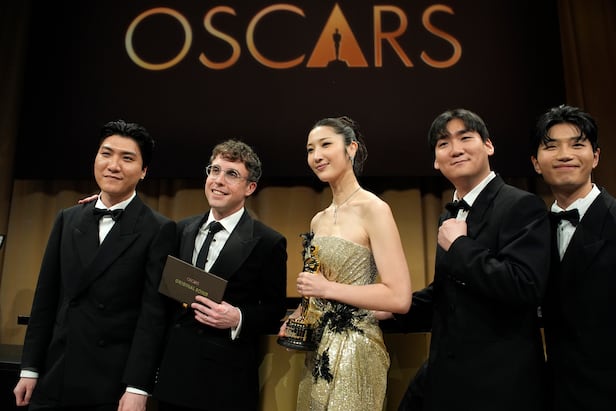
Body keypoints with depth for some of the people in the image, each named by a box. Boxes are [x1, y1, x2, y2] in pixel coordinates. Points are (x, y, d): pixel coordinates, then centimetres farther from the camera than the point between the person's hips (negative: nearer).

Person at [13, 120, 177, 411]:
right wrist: (30, 368, 8)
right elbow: (46, 297, 8)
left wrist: (137, 388, -14)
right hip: (54, 378, 4)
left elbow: (153, 312, -11)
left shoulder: (159, 230, -8)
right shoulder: (67, 219, 7)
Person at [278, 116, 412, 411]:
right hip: (318, 348, 7)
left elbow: (399, 298, -20)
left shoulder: (373, 209, -13)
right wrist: (296, 317, 2)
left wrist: (328, 288, -18)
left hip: (355, 348, -7)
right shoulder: (318, 220, 9)